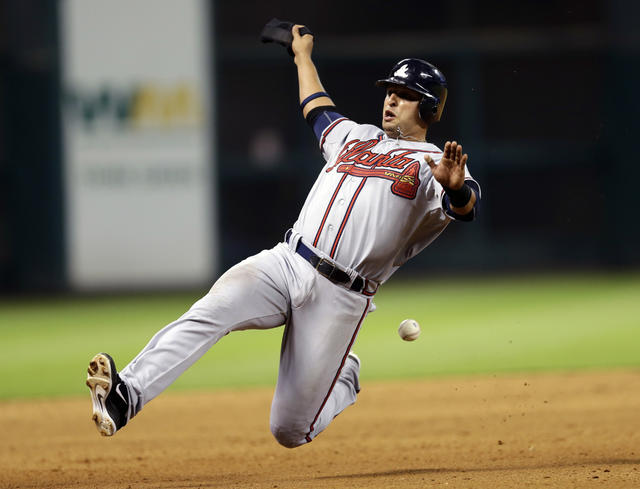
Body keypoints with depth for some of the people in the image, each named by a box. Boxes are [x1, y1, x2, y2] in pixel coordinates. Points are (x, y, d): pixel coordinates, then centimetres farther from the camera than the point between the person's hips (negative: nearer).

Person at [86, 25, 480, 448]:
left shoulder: (434, 165, 3)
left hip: (340, 298, -4)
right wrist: (303, 55, 58)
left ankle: (345, 378, 26)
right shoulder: (357, 137, 24)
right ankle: (127, 394, -43)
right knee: (212, 310, -28)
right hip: (285, 265, 5)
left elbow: (465, 206, -20)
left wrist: (455, 187, -43)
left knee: (290, 430, -6)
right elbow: (318, 108, 45)